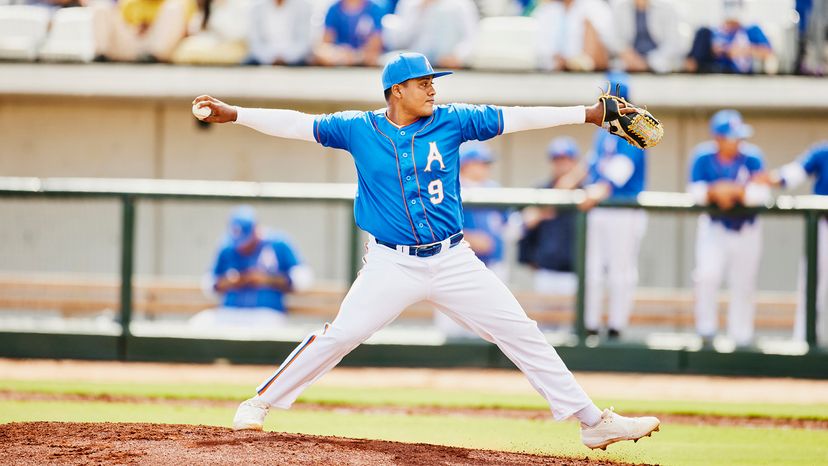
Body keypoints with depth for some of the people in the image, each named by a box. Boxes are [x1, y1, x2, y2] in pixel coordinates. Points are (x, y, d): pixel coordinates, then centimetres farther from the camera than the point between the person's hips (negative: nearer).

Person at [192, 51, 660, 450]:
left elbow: (514, 118, -1)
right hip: (393, 266, -2)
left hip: (454, 262, 2)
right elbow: (299, 124, 1)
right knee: (340, 336, -11)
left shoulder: (450, 122, 1)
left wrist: (591, 113, -5)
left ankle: (592, 421, 3)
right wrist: (234, 113, -6)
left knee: (523, 335, -2)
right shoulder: (359, 130, -1)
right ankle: (259, 404, 5)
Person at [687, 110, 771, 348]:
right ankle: (706, 330, -6)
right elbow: (695, 191, -13)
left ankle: (741, 337, 21)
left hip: (746, 229, 1)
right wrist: (713, 192, -32)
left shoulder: (752, 157, -15)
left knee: (744, 286, 6)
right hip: (714, 227, -1)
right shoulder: (703, 156, -13)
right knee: (707, 275, -20)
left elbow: (762, 194, -22)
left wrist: (733, 190, -33)